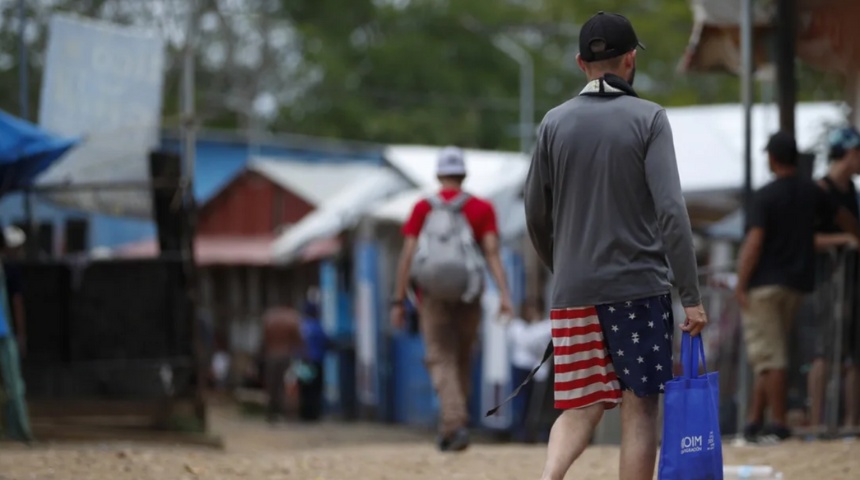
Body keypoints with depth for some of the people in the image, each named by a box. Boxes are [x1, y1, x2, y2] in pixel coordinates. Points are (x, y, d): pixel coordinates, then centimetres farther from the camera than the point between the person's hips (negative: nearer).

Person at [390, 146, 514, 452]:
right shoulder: (482, 208, 4)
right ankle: (450, 427, 21)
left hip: (433, 296, -1)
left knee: (441, 361, -4)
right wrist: (505, 294, -14)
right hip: (468, 297, 1)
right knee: (462, 361, 15)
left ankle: (455, 424, -25)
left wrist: (398, 301, 2)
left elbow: (407, 256, -2)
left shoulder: (423, 208, 3)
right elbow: (492, 252, -8)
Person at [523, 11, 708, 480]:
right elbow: (671, 211, -12)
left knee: (581, 407, 8)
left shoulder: (554, 122, 5)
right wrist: (691, 296, -11)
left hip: (573, 293, 3)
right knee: (639, 408, 4)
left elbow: (536, 216, 10)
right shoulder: (648, 118, -5)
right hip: (639, 285, -3)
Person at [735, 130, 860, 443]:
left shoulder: (765, 196, -13)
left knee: (770, 357, -4)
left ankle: (779, 423, -5)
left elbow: (754, 242, -20)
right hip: (797, 284, 6)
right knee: (771, 355, 12)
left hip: (764, 284, -6)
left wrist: (741, 285, -15)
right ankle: (754, 421, 12)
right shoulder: (811, 192, 7)